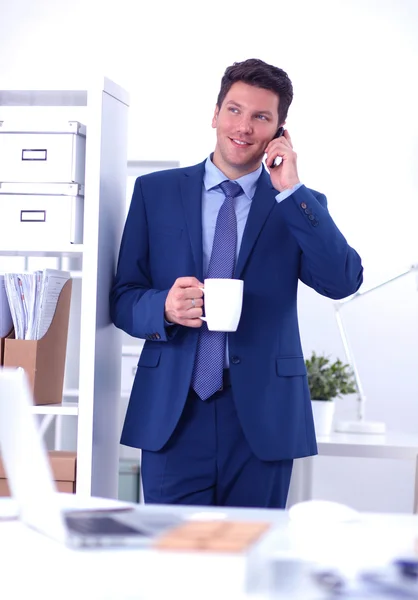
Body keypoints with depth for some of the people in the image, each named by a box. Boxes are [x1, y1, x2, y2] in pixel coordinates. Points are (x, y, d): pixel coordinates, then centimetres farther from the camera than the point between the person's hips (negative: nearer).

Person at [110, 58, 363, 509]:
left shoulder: (301, 206, 9)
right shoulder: (155, 192, 9)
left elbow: (343, 282, -8)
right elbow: (123, 298, 7)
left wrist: (290, 192, -10)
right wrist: (165, 307, -15)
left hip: (261, 418, 0)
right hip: (173, 412, 0)